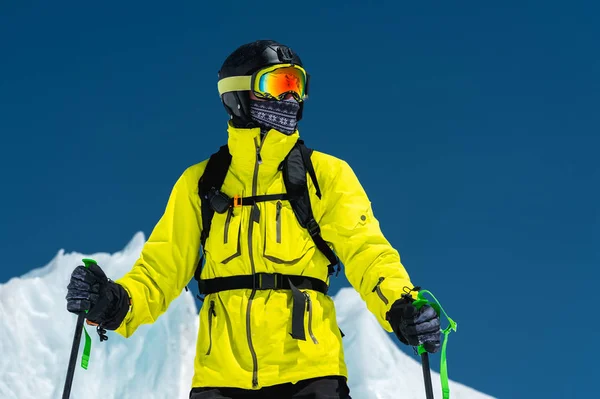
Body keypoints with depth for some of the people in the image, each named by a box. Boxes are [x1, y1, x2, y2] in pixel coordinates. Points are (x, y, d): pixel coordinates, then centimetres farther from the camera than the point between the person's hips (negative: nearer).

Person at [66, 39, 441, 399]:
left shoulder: (326, 175, 7)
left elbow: (364, 250, -3)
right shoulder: (199, 183, 11)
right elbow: (163, 267, 9)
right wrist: (116, 302, -12)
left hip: (308, 368, -1)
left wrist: (401, 306, -23)